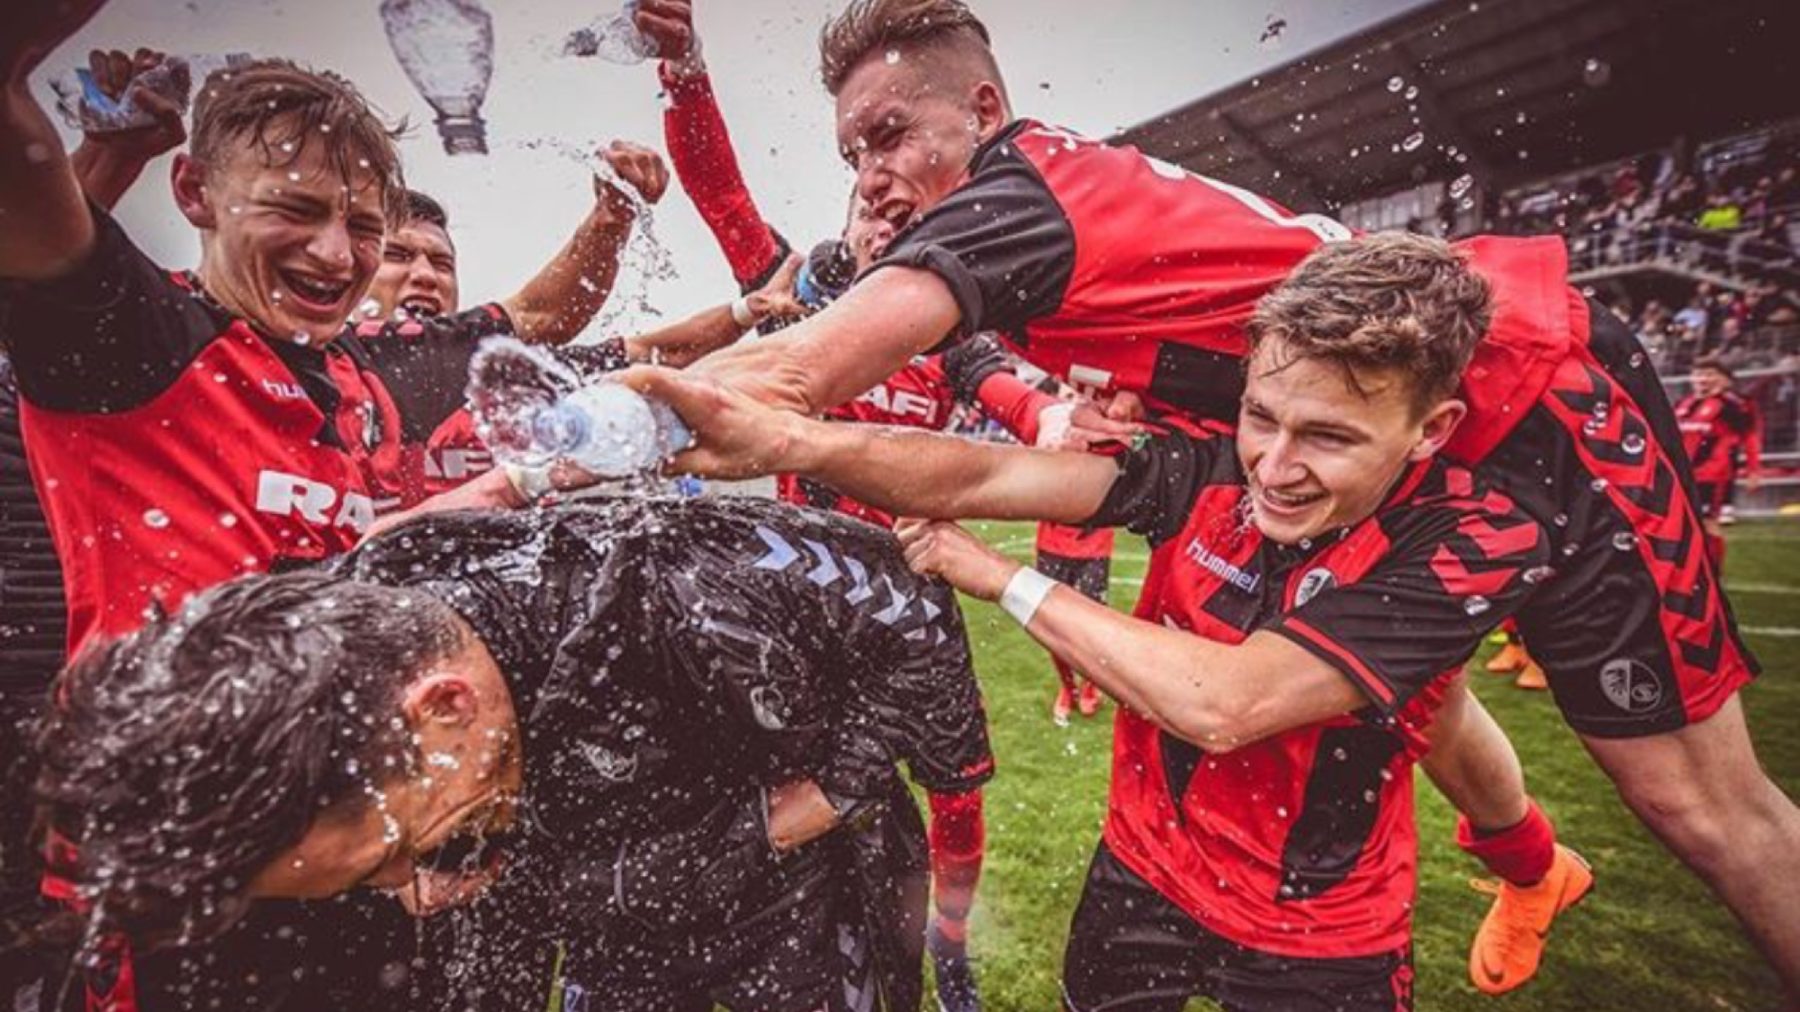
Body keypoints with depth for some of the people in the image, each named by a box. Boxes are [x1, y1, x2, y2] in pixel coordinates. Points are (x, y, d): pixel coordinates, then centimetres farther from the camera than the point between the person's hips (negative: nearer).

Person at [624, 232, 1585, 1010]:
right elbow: (980, 477, -26)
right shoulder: (1211, 467, -17)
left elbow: (1222, 704, -34)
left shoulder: (1481, 543, -24)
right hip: (1140, 873, 3)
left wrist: (1001, 577, -26)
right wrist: (779, 437, -41)